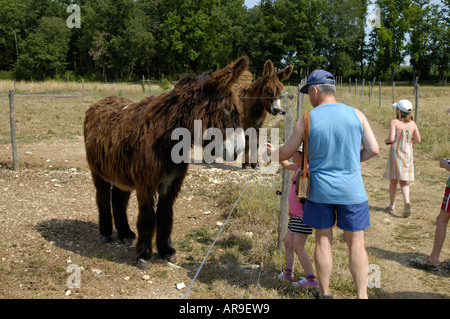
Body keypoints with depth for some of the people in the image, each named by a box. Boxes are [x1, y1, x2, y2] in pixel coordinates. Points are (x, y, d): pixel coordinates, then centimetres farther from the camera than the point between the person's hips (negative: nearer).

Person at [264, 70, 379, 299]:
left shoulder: (307, 119, -6)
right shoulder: (355, 114, -3)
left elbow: (286, 153, 2)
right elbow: (373, 149, -2)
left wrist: (270, 154, 23)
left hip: (320, 190, 0)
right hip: (351, 190, 1)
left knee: (323, 241, 12)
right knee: (356, 243, 8)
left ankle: (325, 293, 22)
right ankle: (362, 294, 10)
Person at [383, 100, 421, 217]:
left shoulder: (394, 122, -12)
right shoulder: (412, 123, 1)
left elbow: (391, 138, -20)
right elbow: (418, 140, 6)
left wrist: (386, 141, 2)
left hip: (395, 153, -3)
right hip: (408, 154, 3)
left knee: (393, 180, 10)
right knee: (403, 181, 10)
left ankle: (392, 205, 19)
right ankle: (407, 200, -14)